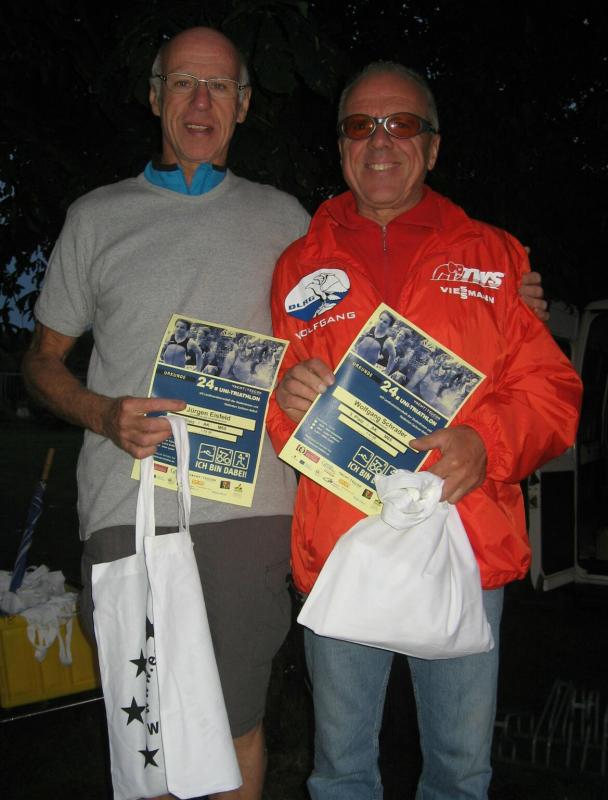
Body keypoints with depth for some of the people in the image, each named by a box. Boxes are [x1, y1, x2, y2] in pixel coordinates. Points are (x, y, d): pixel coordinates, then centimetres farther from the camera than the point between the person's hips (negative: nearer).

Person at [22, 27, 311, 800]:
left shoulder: (282, 217, 12)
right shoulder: (97, 216, 11)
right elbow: (43, 359, 12)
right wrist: (105, 416, -7)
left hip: (249, 507, 0)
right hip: (127, 510, 0)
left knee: (238, 721, 5)